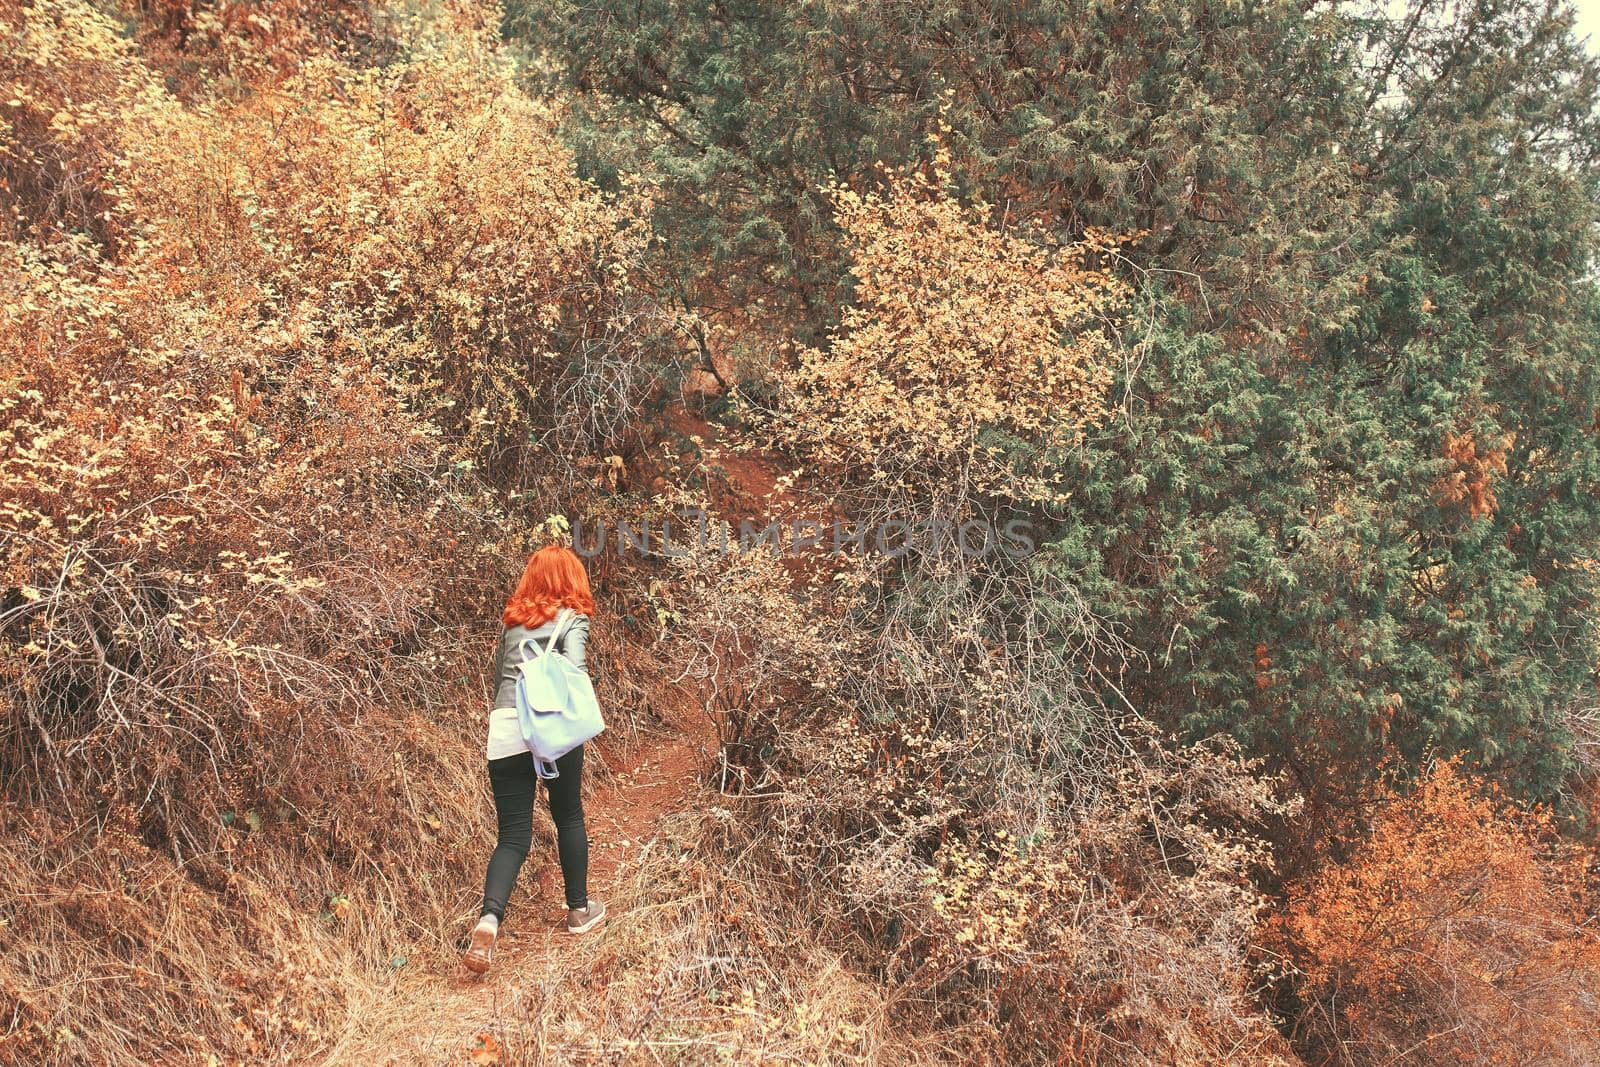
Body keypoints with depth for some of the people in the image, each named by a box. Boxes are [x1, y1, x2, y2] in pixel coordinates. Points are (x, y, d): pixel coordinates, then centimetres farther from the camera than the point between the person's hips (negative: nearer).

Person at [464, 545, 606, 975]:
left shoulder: (513, 621, 20)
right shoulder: (572, 619, 4)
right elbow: (575, 667, -13)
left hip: (504, 733, 3)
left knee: (513, 836, 4)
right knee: (569, 817, 19)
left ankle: (489, 919, -19)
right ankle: (579, 910, 32)